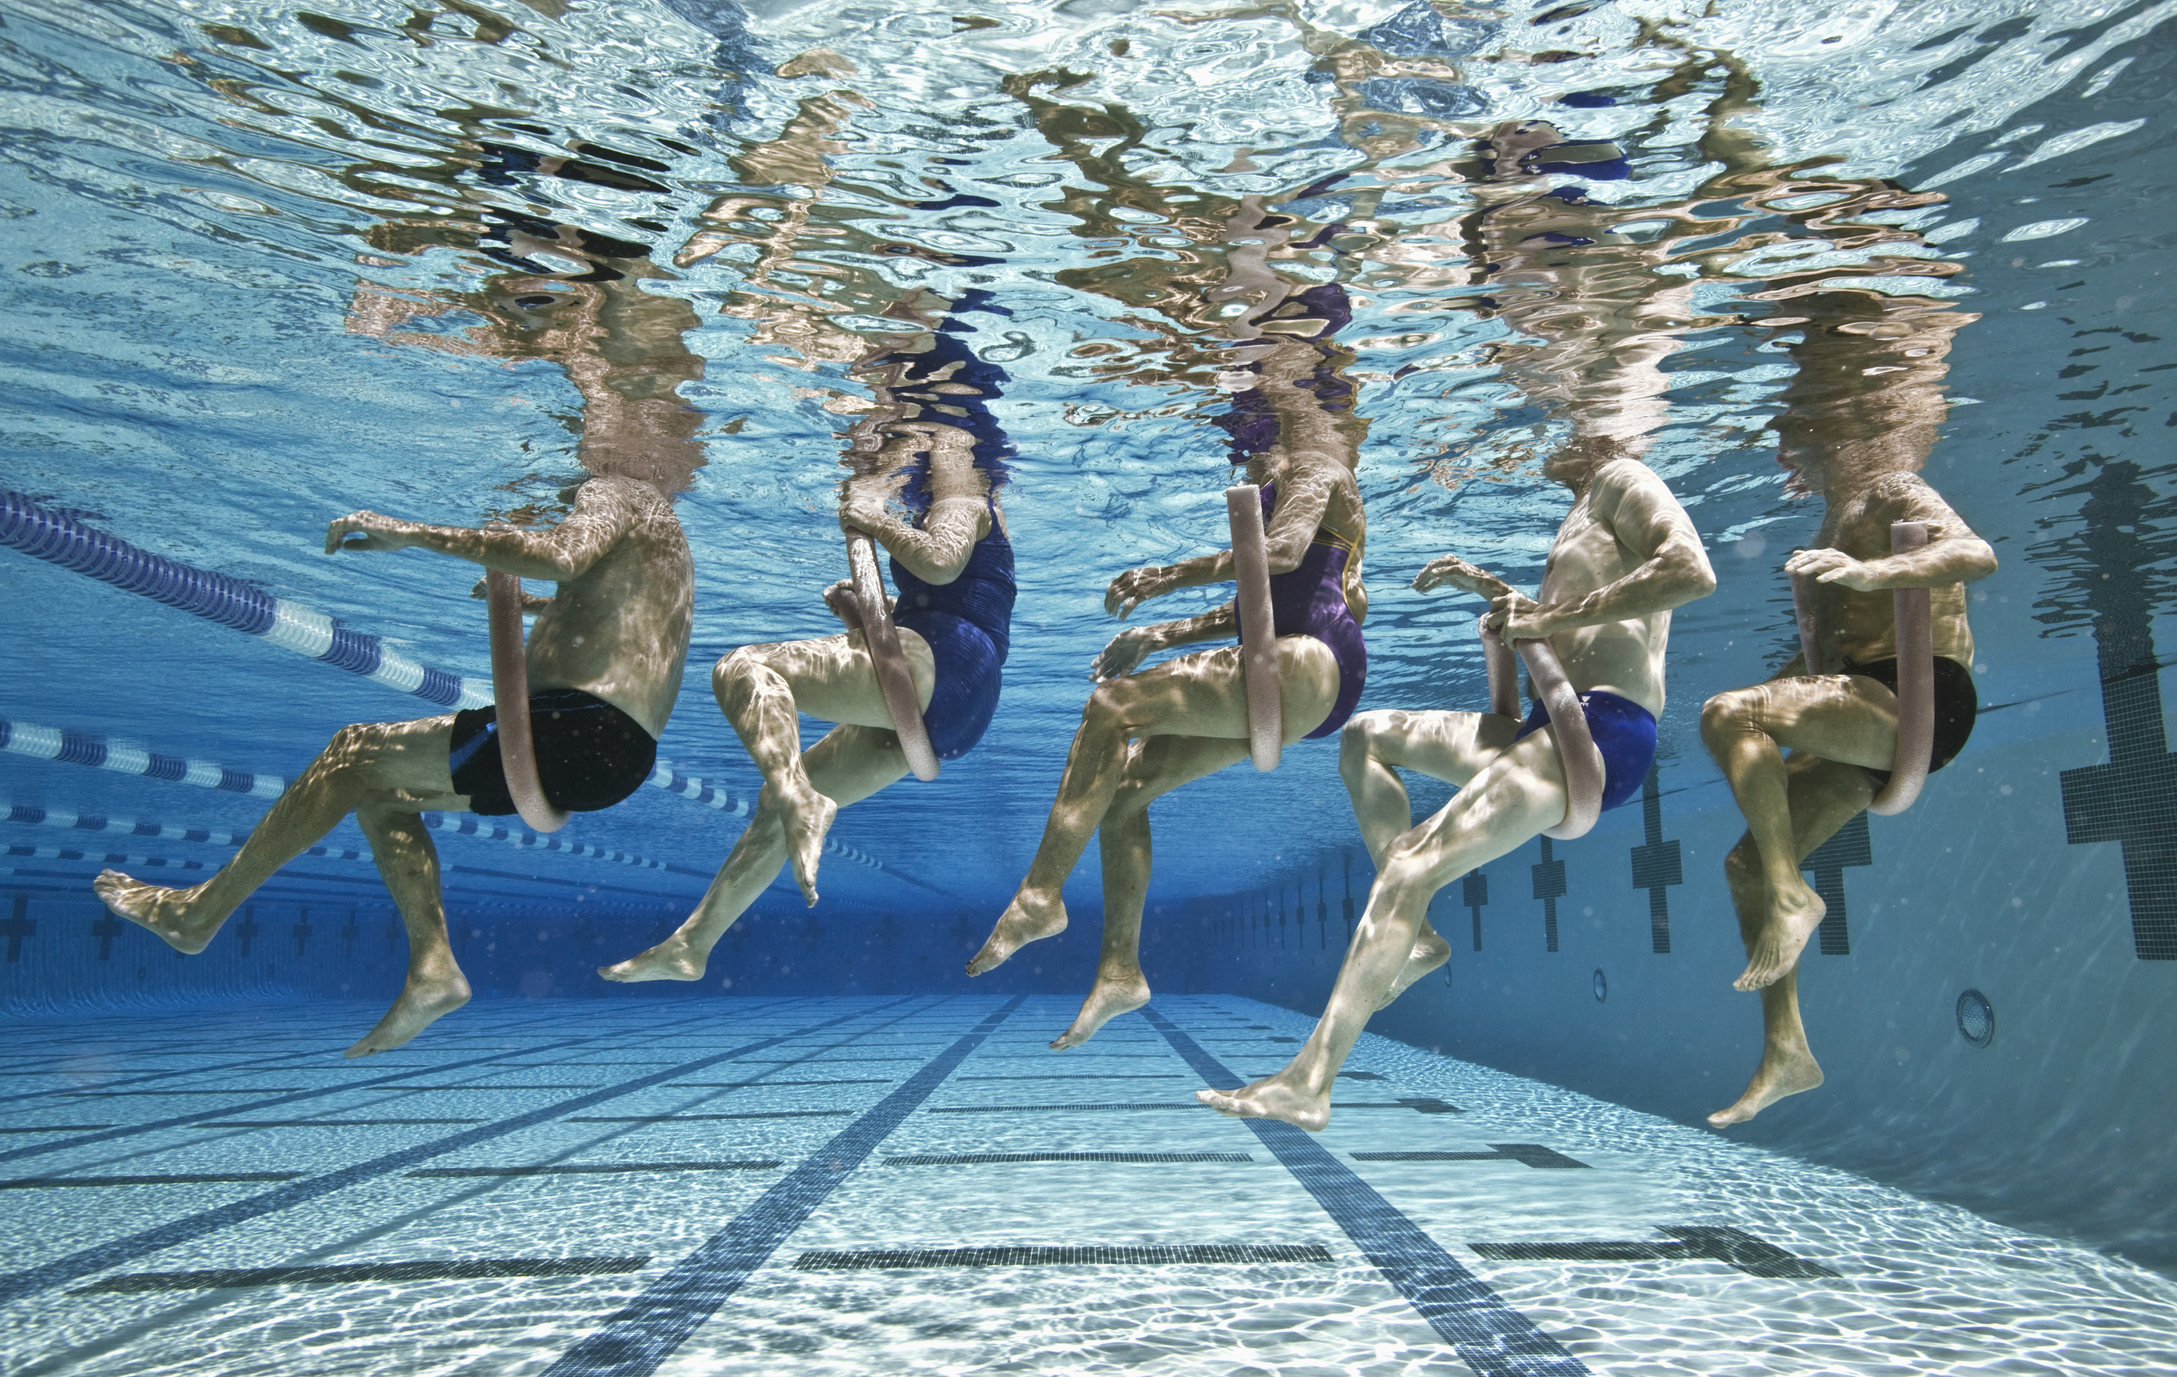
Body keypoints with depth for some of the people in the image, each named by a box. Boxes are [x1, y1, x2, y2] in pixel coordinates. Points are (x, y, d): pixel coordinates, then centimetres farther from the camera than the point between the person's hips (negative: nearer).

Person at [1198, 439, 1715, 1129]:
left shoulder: (1623, 480, -2)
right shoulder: (1589, 508, 28)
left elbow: (1693, 571, -22)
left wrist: (1552, 617, -19)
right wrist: (1487, 586, 26)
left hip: (1602, 730, -11)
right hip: (1556, 725, 11)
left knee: (1410, 865, -23)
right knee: (1365, 737, 18)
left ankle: (1307, 1083, -29)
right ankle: (1414, 935, 5)